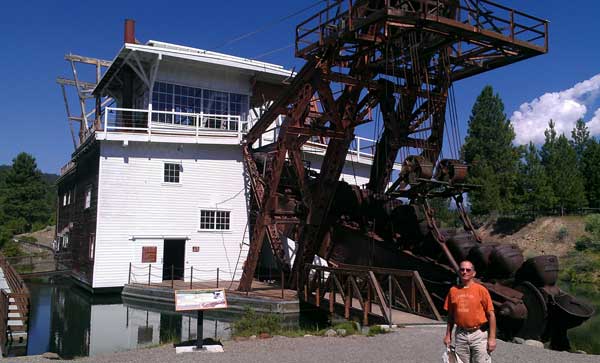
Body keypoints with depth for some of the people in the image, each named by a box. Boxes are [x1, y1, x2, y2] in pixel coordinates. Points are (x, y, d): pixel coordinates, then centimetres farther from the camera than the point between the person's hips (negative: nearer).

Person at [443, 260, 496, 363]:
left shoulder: (481, 290, -4)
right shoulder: (453, 290, 7)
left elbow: (491, 315, -5)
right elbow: (451, 315, 14)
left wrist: (492, 338, -10)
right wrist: (448, 335, 12)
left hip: (479, 334, -3)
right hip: (460, 335, 3)